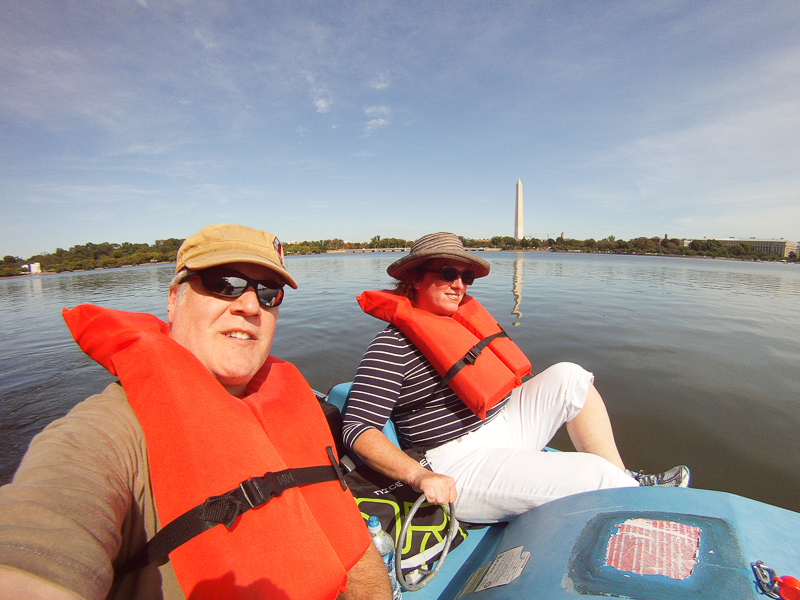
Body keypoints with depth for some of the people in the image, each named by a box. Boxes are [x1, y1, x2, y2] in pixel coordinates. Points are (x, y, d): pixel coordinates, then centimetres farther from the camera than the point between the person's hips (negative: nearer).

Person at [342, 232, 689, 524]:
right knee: (595, 474, -15)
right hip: (461, 465, -8)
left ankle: (625, 482, 9)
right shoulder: (393, 346, -17)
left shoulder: (463, 317, 8)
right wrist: (419, 476, -29)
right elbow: (357, 429, -20)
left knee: (569, 376, 3)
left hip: (506, 428, 9)